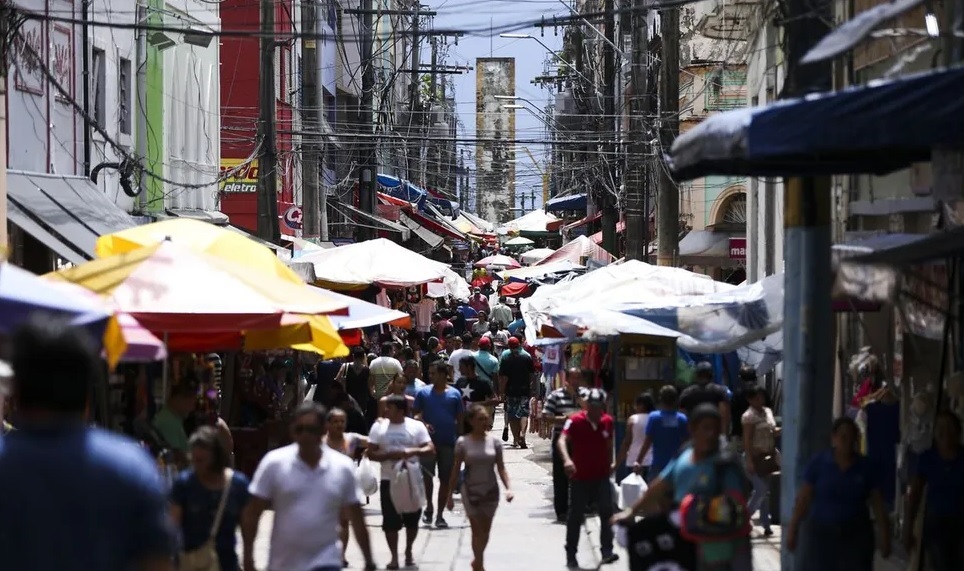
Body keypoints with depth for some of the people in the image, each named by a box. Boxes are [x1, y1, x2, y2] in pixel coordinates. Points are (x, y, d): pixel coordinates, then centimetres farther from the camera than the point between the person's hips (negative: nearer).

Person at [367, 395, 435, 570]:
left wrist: (414, 451, -24)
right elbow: (371, 453, -1)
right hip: (389, 480, 0)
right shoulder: (379, 427, 1)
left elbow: (430, 449, -6)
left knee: (412, 519, 9)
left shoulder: (416, 426, -2)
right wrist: (389, 455, -18)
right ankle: (394, 557, 6)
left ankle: (408, 551, 30)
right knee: (390, 521, -2)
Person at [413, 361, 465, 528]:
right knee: (427, 475, -7)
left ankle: (440, 515, 11)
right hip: (429, 440, 0)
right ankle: (429, 507, 16)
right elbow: (417, 414, 5)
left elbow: (459, 420, 7)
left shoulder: (454, 394, 3)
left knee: (445, 479, 3)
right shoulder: (424, 393, 3)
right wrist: (423, 424, -16)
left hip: (448, 443, 0)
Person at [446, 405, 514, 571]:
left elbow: (501, 468, 0)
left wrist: (508, 487, -14)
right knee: (477, 530, -4)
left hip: (490, 490, 2)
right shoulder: (463, 442, -6)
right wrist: (450, 495, -1)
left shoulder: (494, 442, -1)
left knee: (485, 531, 11)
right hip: (471, 490, -2)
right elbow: (456, 470, -1)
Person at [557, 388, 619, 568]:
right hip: (580, 477, -3)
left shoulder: (608, 421, 0)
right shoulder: (576, 421, -14)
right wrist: (566, 459, -45)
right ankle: (570, 554, 16)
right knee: (575, 516, 5)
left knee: (607, 513, -8)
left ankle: (607, 551, -4)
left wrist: (610, 464, 21)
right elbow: (562, 440, -28)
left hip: (602, 477, 3)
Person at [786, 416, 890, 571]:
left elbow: (877, 504, 2)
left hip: (856, 535, 0)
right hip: (823, 533, 0)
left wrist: (885, 536, 0)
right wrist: (793, 529, -4)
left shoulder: (865, 467, 0)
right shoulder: (818, 463, -4)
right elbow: (803, 499, -2)